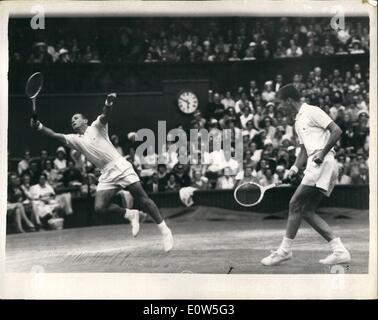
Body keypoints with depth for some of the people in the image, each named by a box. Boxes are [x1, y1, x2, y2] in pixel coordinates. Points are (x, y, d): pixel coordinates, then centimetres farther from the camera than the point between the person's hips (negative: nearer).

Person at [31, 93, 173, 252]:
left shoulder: (96, 127, 5)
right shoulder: (74, 140, 15)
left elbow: (105, 116, -15)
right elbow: (56, 135, 3)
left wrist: (108, 103, -36)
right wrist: (39, 127, -13)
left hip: (121, 167, -5)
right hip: (106, 176, 5)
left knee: (143, 199, -10)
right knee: (99, 207, -14)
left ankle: (165, 230, -3)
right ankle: (130, 214, 7)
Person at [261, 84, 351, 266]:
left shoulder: (313, 112, -4)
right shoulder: (298, 122, 24)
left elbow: (337, 131, -12)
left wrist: (323, 153, -20)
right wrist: (295, 168, 9)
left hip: (324, 163, -10)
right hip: (314, 166, 10)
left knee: (295, 204, -8)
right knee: (307, 212, 4)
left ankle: (284, 250, -1)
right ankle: (339, 251, 3)